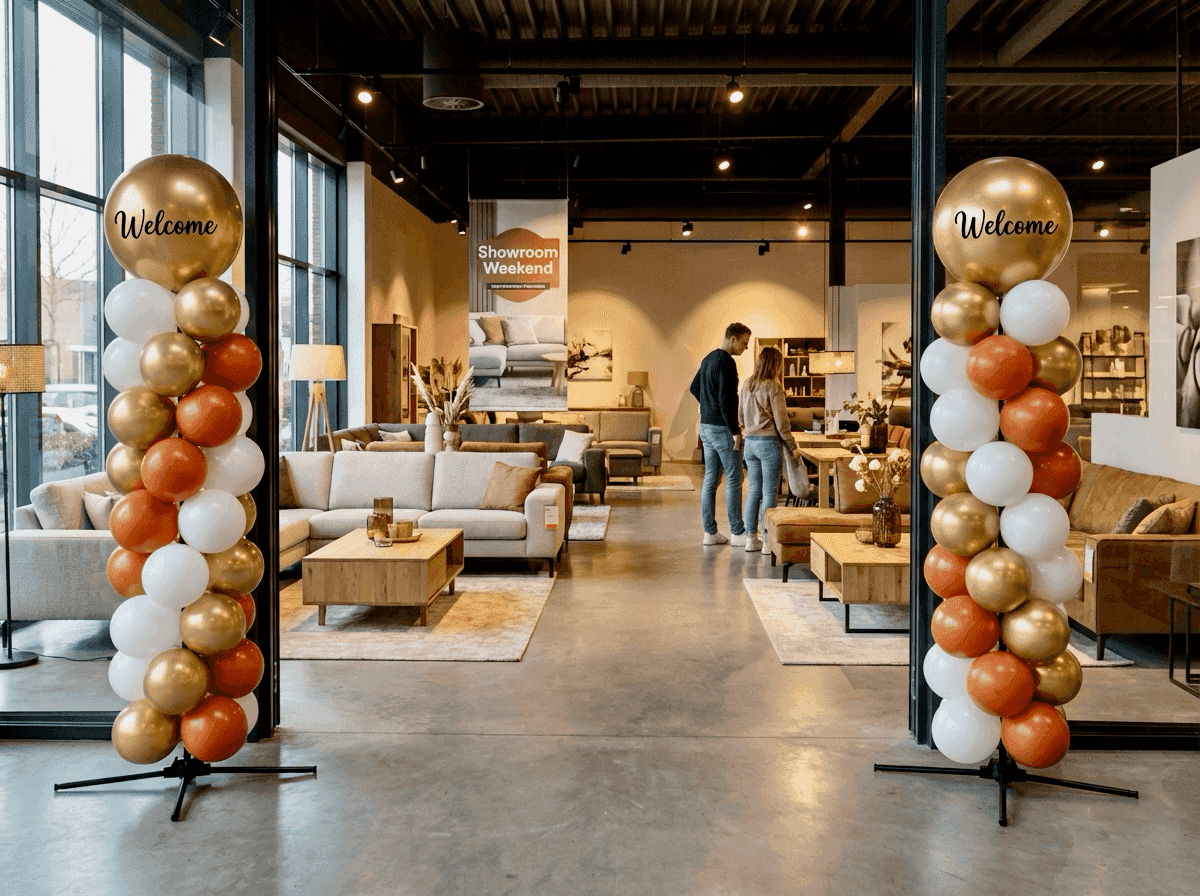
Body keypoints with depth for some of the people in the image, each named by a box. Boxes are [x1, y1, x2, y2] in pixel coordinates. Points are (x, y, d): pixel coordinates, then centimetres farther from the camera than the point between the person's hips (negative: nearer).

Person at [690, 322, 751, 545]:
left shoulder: (708, 359, 13)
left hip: (706, 426, 9)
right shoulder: (726, 362, -16)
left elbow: (694, 387, 25)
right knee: (734, 480, -2)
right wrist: (735, 430, -19)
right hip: (722, 428, -9)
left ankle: (710, 532, 12)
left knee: (710, 479, 10)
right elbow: (726, 399, -22)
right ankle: (737, 532, 3)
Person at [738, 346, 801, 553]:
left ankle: (751, 537, 12)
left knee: (753, 491, 10)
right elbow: (781, 421, -12)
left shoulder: (747, 385, 7)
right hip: (768, 442, -6)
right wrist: (792, 445, -3)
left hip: (749, 441, 6)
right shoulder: (773, 386, -12)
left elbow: (741, 417, 13)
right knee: (769, 492, 0)